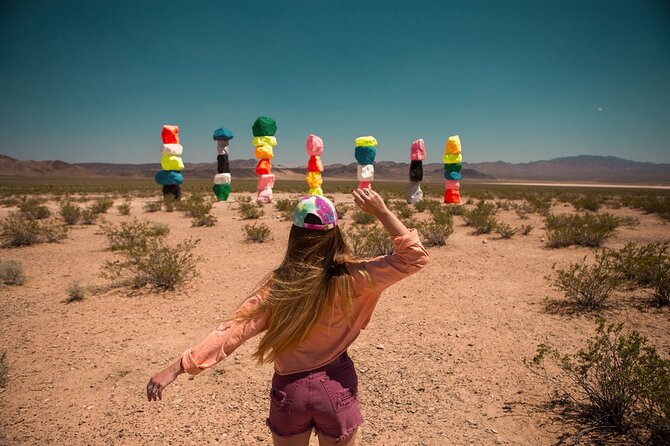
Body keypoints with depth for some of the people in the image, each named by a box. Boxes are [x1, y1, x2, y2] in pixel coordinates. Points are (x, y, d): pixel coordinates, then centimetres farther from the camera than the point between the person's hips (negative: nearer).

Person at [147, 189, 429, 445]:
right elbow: (414, 257, -14)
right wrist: (381, 212, -21)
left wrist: (178, 367, -17)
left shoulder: (277, 285, -18)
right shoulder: (350, 280, -19)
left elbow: (233, 331, -21)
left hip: (290, 388, 1)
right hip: (336, 386, 0)